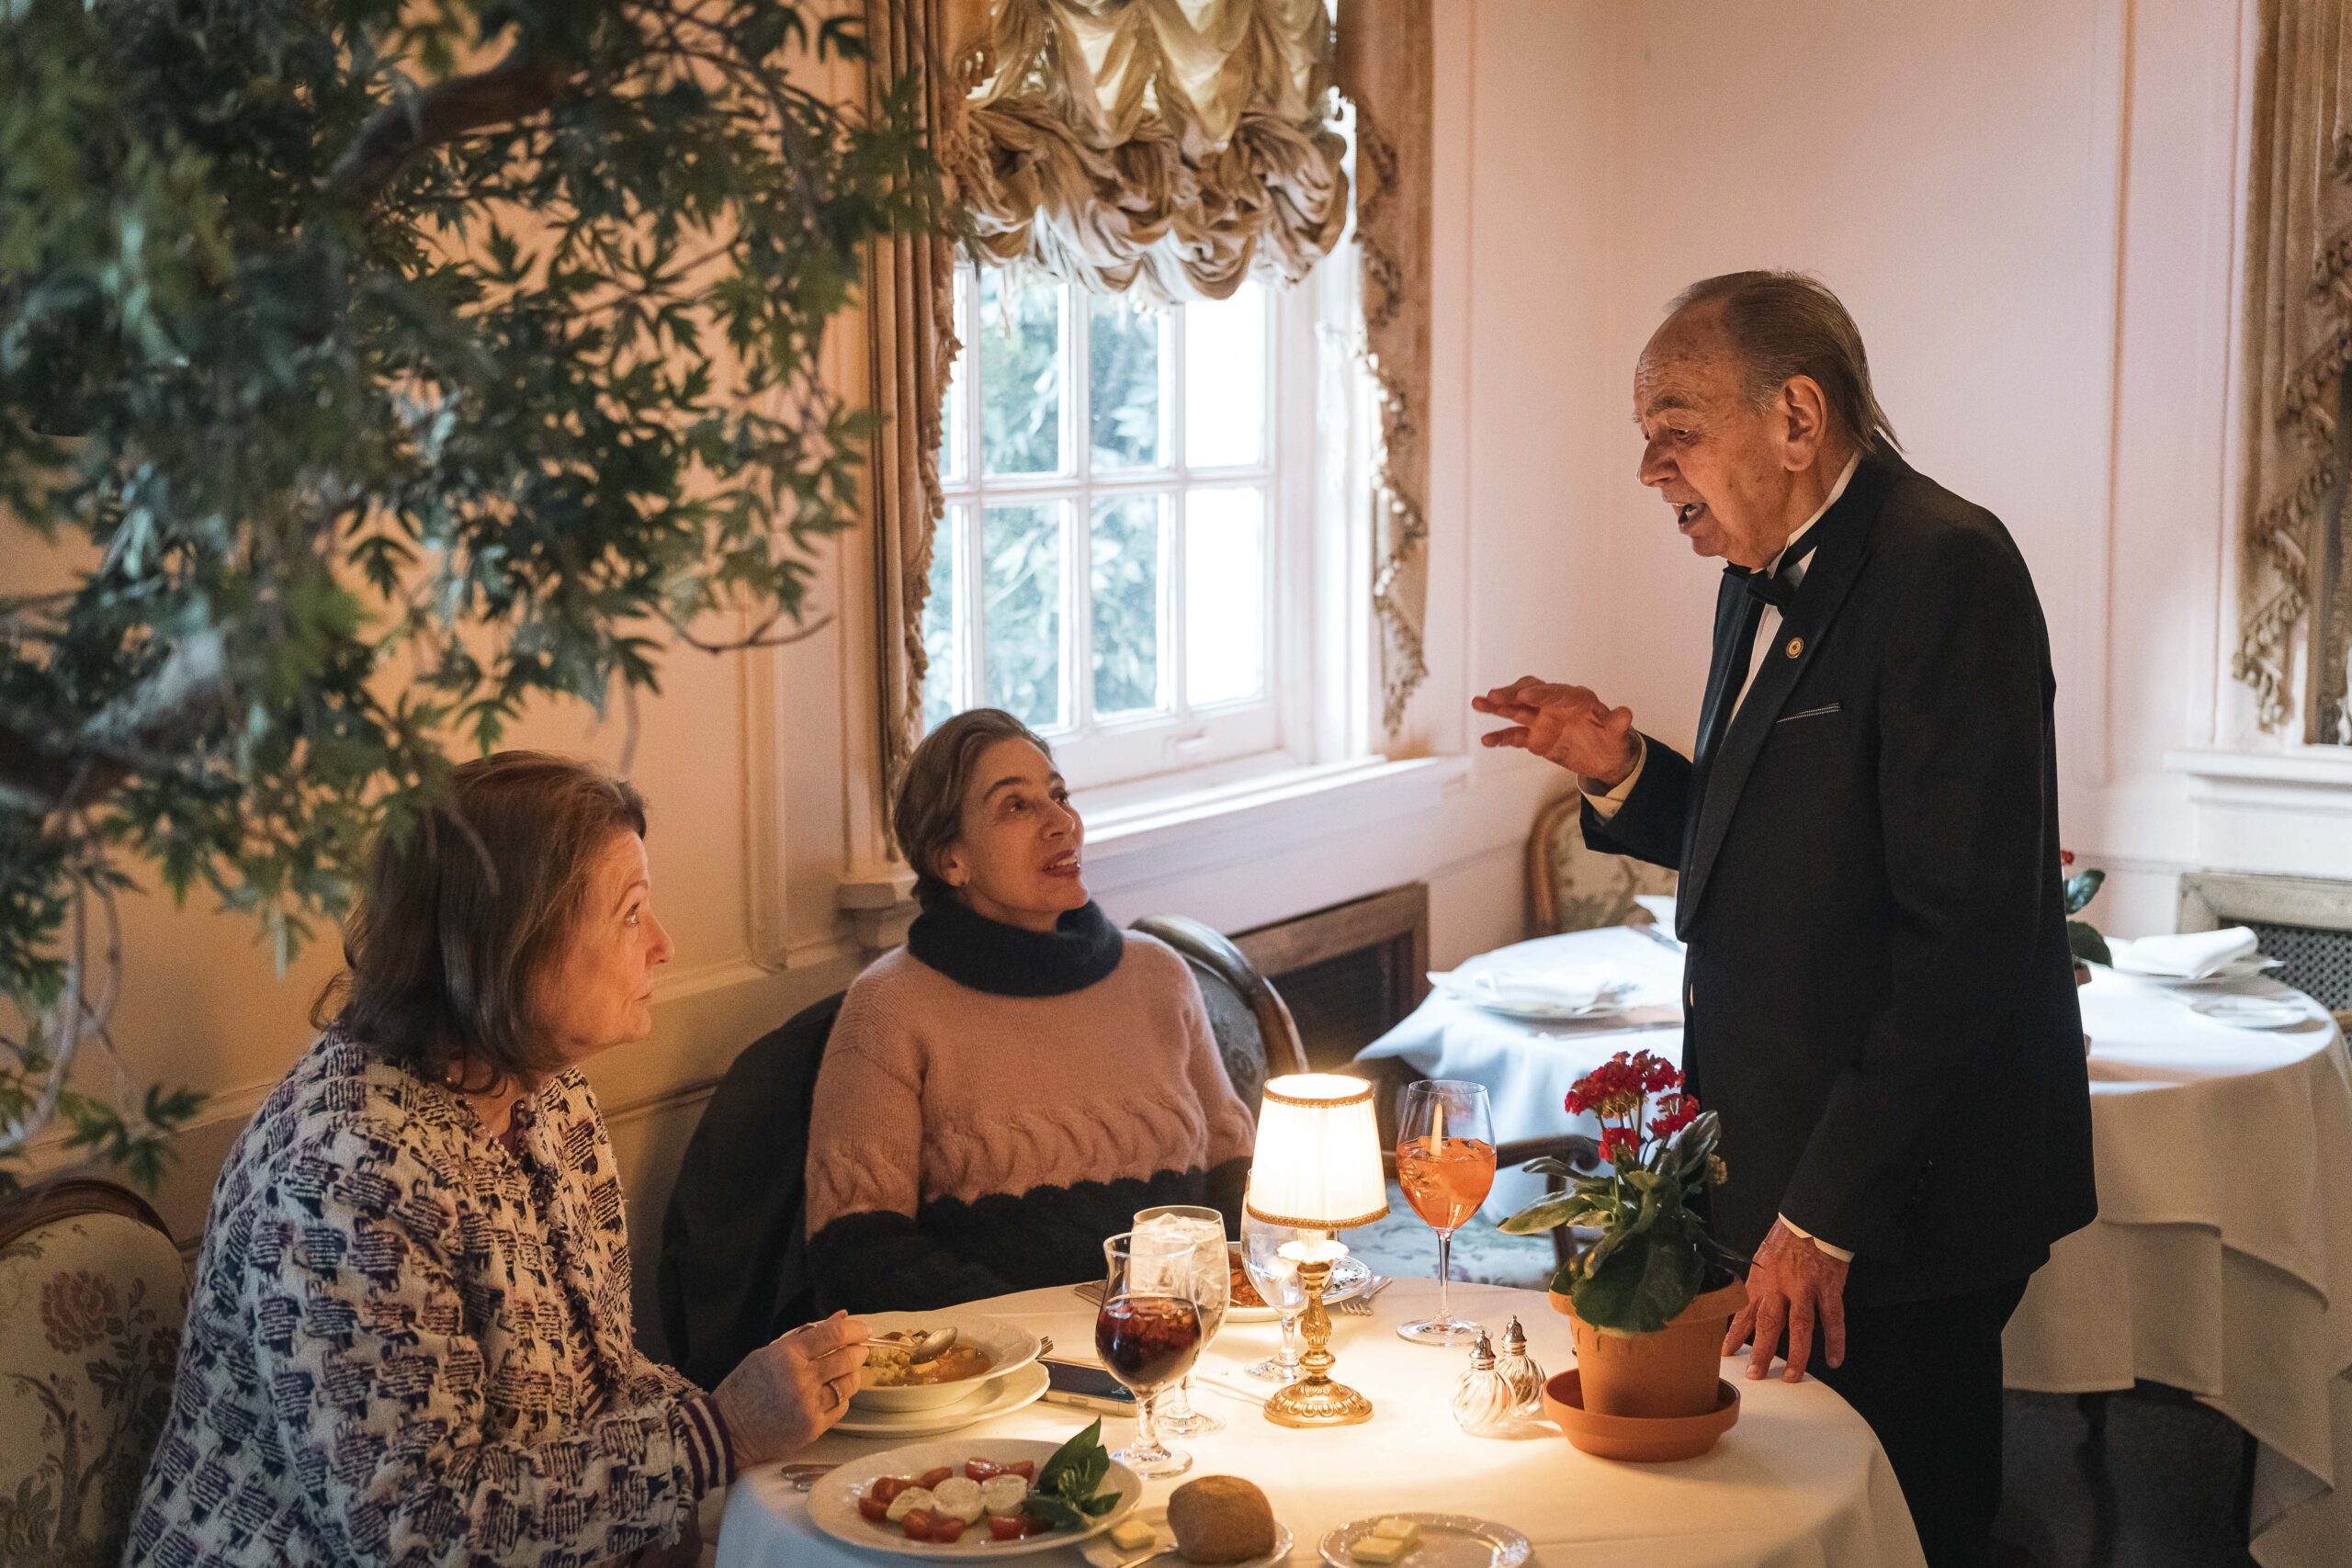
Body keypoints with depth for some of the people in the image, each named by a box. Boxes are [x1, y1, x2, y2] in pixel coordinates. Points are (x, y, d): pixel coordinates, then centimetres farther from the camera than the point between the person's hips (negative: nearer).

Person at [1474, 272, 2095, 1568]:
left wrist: (1826, 1216, -24)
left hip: (1895, 1194, -9)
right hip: (1778, 1170, 9)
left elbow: (1970, 935, -24)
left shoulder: (1944, 567, -19)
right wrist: (1622, 774, 2)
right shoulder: (1765, 577, 12)